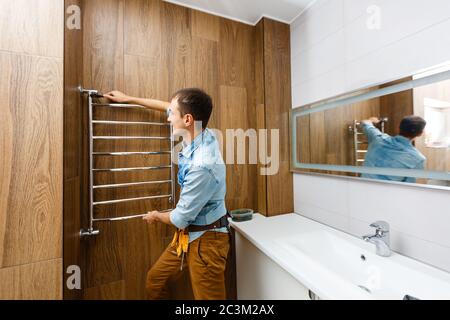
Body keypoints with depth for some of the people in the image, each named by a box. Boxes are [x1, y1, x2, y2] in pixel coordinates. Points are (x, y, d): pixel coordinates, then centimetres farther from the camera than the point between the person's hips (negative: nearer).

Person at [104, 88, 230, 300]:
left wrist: (156, 216, 1)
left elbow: (180, 218, -20)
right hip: (187, 233, 8)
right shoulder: (200, 134, -7)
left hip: (205, 239, -8)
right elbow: (168, 107, 13)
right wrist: (129, 99, 21)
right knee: (155, 279, 23)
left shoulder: (202, 166, -33)